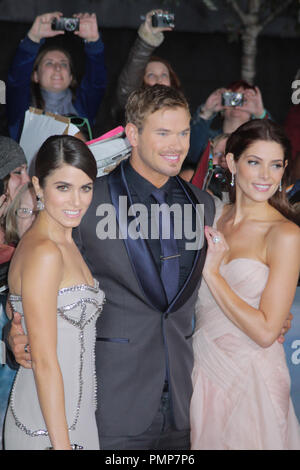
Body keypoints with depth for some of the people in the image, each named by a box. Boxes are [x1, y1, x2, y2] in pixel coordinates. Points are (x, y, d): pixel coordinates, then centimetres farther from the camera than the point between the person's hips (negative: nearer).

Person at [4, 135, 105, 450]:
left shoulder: (66, 244, 9)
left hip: (75, 411, 9)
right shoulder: (43, 253, -19)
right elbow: (44, 361, -21)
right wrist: (62, 444, -21)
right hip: (46, 428, -9)